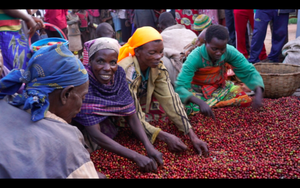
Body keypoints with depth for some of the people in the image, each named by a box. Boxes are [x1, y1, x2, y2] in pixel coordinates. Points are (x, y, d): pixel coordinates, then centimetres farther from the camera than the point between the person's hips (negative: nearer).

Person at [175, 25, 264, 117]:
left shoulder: (229, 51, -22)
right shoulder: (195, 57, -33)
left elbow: (249, 72, -15)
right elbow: (180, 87, -40)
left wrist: (258, 92, -35)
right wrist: (200, 103, -57)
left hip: (219, 87, 4)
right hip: (197, 90, -4)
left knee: (246, 101, -16)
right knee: (187, 107, -33)